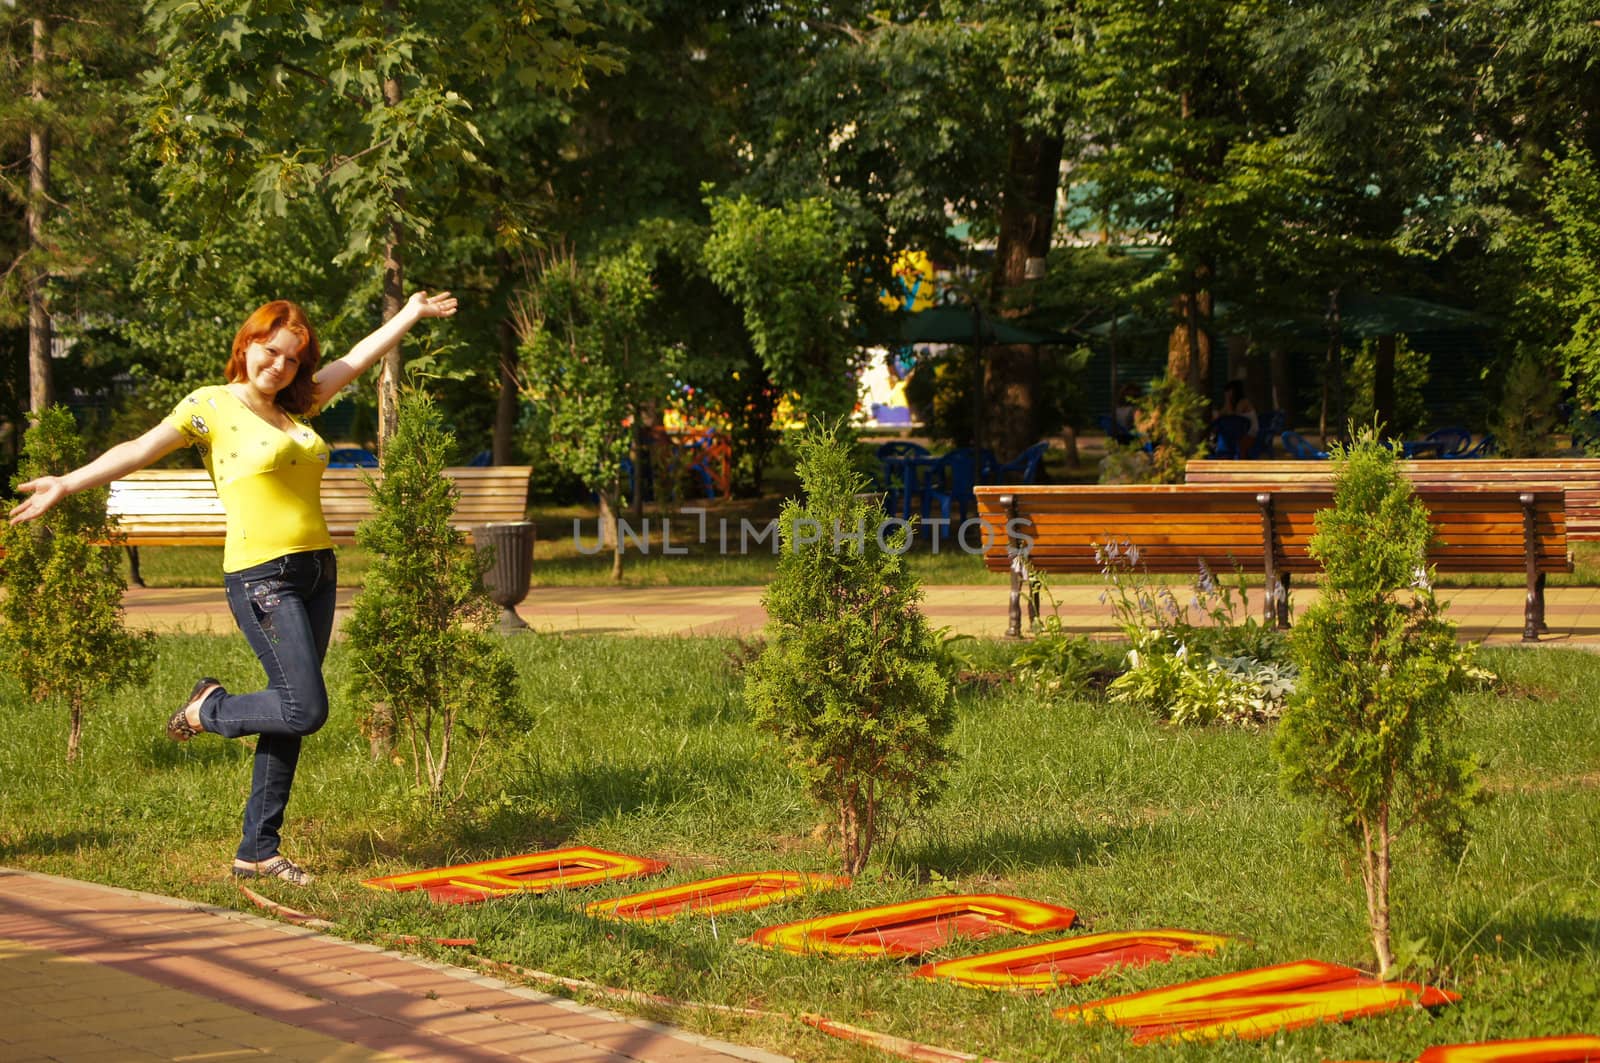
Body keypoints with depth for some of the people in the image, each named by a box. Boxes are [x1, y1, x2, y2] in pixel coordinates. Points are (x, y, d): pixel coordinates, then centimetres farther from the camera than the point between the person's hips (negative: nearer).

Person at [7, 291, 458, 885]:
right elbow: (142, 449, -13)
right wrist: (67, 484, -24)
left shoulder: (294, 407, 15)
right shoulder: (212, 406, -3)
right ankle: (207, 710, 12)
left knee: (289, 716, 6)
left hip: (317, 572, 7)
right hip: (261, 577, -7)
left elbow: (357, 360, 25)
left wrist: (411, 314, 30)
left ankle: (257, 851, 12)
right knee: (304, 710, -15)